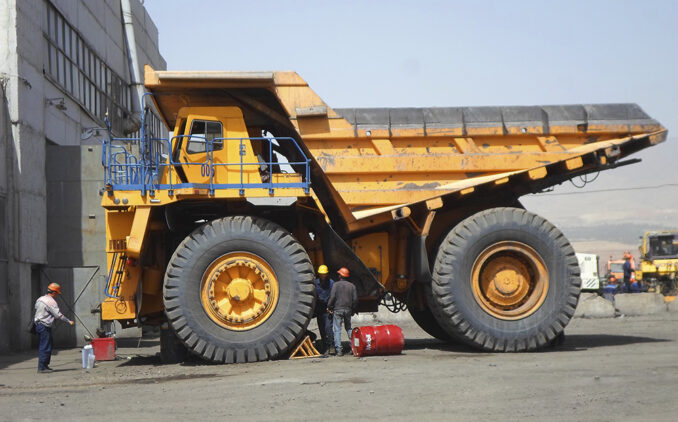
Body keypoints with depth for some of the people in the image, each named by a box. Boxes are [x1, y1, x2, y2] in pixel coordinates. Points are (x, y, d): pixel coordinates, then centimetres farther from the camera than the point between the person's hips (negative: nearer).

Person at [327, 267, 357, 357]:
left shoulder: (336, 284, -6)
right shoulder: (352, 286, 6)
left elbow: (332, 297, -12)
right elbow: (355, 299, 6)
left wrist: (329, 307, 1)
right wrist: (352, 310, 17)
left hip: (337, 309, -4)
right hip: (348, 310, 4)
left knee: (337, 330, -1)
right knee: (349, 328, 19)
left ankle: (339, 349, -6)